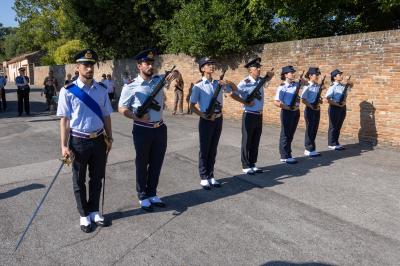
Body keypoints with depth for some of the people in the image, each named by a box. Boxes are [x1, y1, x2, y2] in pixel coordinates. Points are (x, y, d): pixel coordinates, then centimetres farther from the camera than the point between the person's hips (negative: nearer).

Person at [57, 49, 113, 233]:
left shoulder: (101, 90, 1)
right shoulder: (68, 91, -10)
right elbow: (64, 120, -9)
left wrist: (109, 138, 9)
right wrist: (64, 145, -11)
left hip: (99, 140, 4)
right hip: (79, 141, -3)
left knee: (97, 178, 16)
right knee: (79, 181, 12)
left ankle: (94, 212, 34)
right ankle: (84, 215, 30)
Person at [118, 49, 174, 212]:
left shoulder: (159, 80, 4)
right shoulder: (131, 86, -8)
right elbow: (121, 108, -4)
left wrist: (173, 74, -6)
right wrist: (136, 117, -21)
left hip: (160, 128, 5)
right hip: (142, 130, -4)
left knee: (157, 163, 14)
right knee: (142, 164, 9)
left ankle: (152, 194, 32)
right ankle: (143, 197, 26)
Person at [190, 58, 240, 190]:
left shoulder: (219, 83, 8)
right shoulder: (198, 86, -7)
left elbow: (235, 90, 18)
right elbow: (192, 105, -7)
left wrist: (228, 82, -2)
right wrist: (204, 116, -18)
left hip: (218, 119, 5)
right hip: (206, 120, -5)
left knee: (213, 149, 12)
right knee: (204, 150, 4)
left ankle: (211, 176, 23)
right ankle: (204, 178, 15)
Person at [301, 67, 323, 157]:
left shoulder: (318, 86, 10)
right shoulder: (307, 86, -11)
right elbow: (303, 100, -16)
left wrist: (319, 101, -1)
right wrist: (311, 106, -21)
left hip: (317, 109, 7)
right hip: (310, 110, -7)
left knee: (314, 129, 10)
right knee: (310, 129, -1)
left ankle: (310, 149, 19)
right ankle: (309, 150, 7)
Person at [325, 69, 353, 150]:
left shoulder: (343, 85, 7)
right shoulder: (333, 87, -14)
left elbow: (351, 85, 28)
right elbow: (327, 99, -20)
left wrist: (349, 83, 5)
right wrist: (337, 104, -19)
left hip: (342, 107, 7)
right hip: (334, 108, -7)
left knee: (338, 126, 14)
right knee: (333, 126, 2)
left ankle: (336, 143, 24)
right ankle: (331, 144, 11)